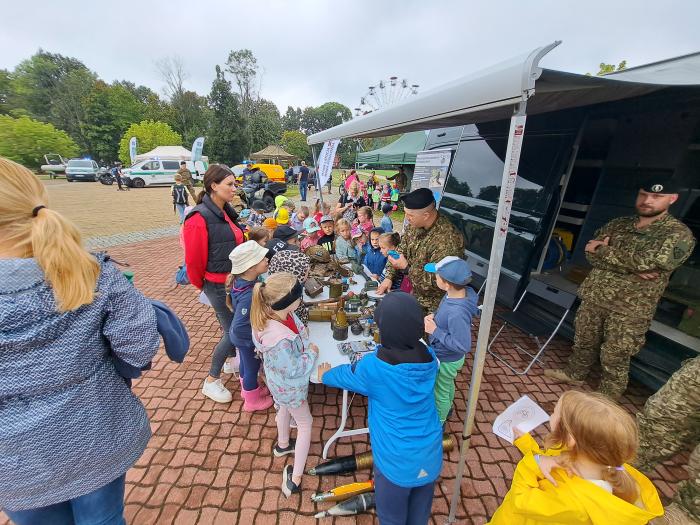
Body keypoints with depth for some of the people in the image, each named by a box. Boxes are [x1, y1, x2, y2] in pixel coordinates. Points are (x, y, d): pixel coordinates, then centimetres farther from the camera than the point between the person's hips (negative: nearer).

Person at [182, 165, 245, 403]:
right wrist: (202, 286, 1)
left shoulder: (226, 211, 5)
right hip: (218, 285, -7)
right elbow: (193, 260, -14)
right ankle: (211, 381, 22)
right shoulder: (199, 218, -19)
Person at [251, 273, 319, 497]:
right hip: (290, 386, -8)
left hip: (280, 382, 8)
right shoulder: (279, 339, -45)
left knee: (284, 409, 35)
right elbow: (294, 370, -29)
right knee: (305, 424, 17)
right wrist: (312, 352, -17)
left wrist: (301, 333, -10)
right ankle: (295, 480, 34)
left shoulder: (275, 313, -22)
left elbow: (294, 325, 2)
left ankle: (282, 445, 65)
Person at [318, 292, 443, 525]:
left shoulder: (373, 367, -25)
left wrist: (325, 375, 18)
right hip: (430, 454, 4)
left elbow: (345, 376, -4)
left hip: (397, 460, -4)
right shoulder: (429, 357, -13)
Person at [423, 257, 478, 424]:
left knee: (440, 393, 20)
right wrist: (434, 316, -11)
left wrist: (435, 331, -29)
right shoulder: (462, 292, -15)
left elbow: (463, 346, -33)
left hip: (446, 361, -8)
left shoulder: (457, 313, -41)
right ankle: (447, 408, 61)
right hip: (446, 356, 8)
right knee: (447, 385, 34)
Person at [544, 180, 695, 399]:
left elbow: (647, 261, -22)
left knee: (614, 359, 7)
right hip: (594, 298, 4)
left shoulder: (678, 234, -7)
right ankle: (574, 374, 43)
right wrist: (632, 268, -18)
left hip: (629, 309, -4)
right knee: (583, 341, 20)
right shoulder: (617, 225, 7)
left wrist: (602, 251, -11)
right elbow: (592, 254, -5)